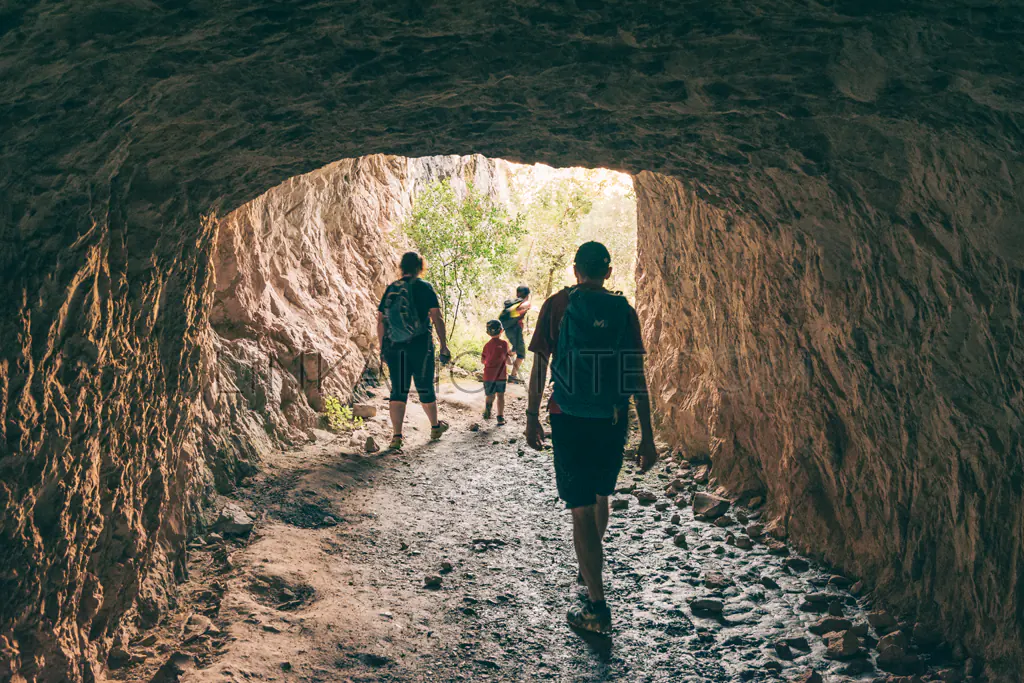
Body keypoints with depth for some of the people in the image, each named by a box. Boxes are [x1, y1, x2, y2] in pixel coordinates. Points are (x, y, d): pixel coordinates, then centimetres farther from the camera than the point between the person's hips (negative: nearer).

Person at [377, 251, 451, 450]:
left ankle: (396, 436, -5)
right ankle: (435, 428, 30)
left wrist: (383, 347, 14)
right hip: (420, 346, -2)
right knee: (425, 388, 12)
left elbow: (380, 321, 7)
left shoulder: (390, 289, 8)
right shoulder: (424, 287, -2)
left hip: (394, 347, 3)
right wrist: (444, 345, -3)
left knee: (398, 391, 3)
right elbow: (437, 318, -7)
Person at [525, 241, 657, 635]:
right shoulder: (623, 310, 2)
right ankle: (590, 567, 47)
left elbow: (539, 366, -3)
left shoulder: (557, 306, -2)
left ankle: (598, 608, -4)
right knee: (601, 496, 24)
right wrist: (647, 436, 3)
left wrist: (532, 417, 7)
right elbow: (637, 376, 1)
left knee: (582, 508, -1)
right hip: (613, 420, 3)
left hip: (570, 418, -3)